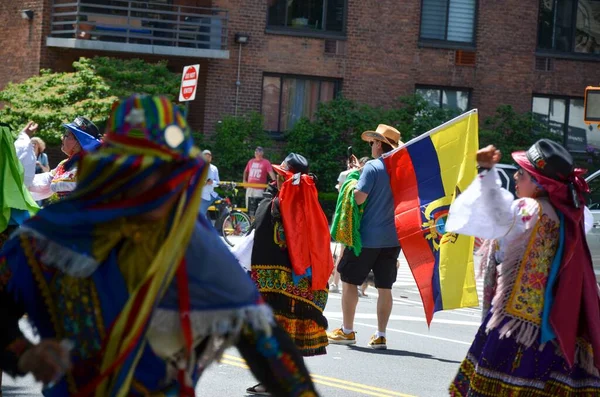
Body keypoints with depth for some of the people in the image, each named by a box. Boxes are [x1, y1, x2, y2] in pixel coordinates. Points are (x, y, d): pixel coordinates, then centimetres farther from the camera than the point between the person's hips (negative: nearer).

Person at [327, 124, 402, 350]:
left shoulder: (372, 167, -13)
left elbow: (359, 198, -20)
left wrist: (355, 178, 0)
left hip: (367, 236, -5)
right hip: (393, 238, 5)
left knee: (350, 280, 7)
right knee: (384, 287, 8)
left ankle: (347, 331, 9)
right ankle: (380, 335, 8)